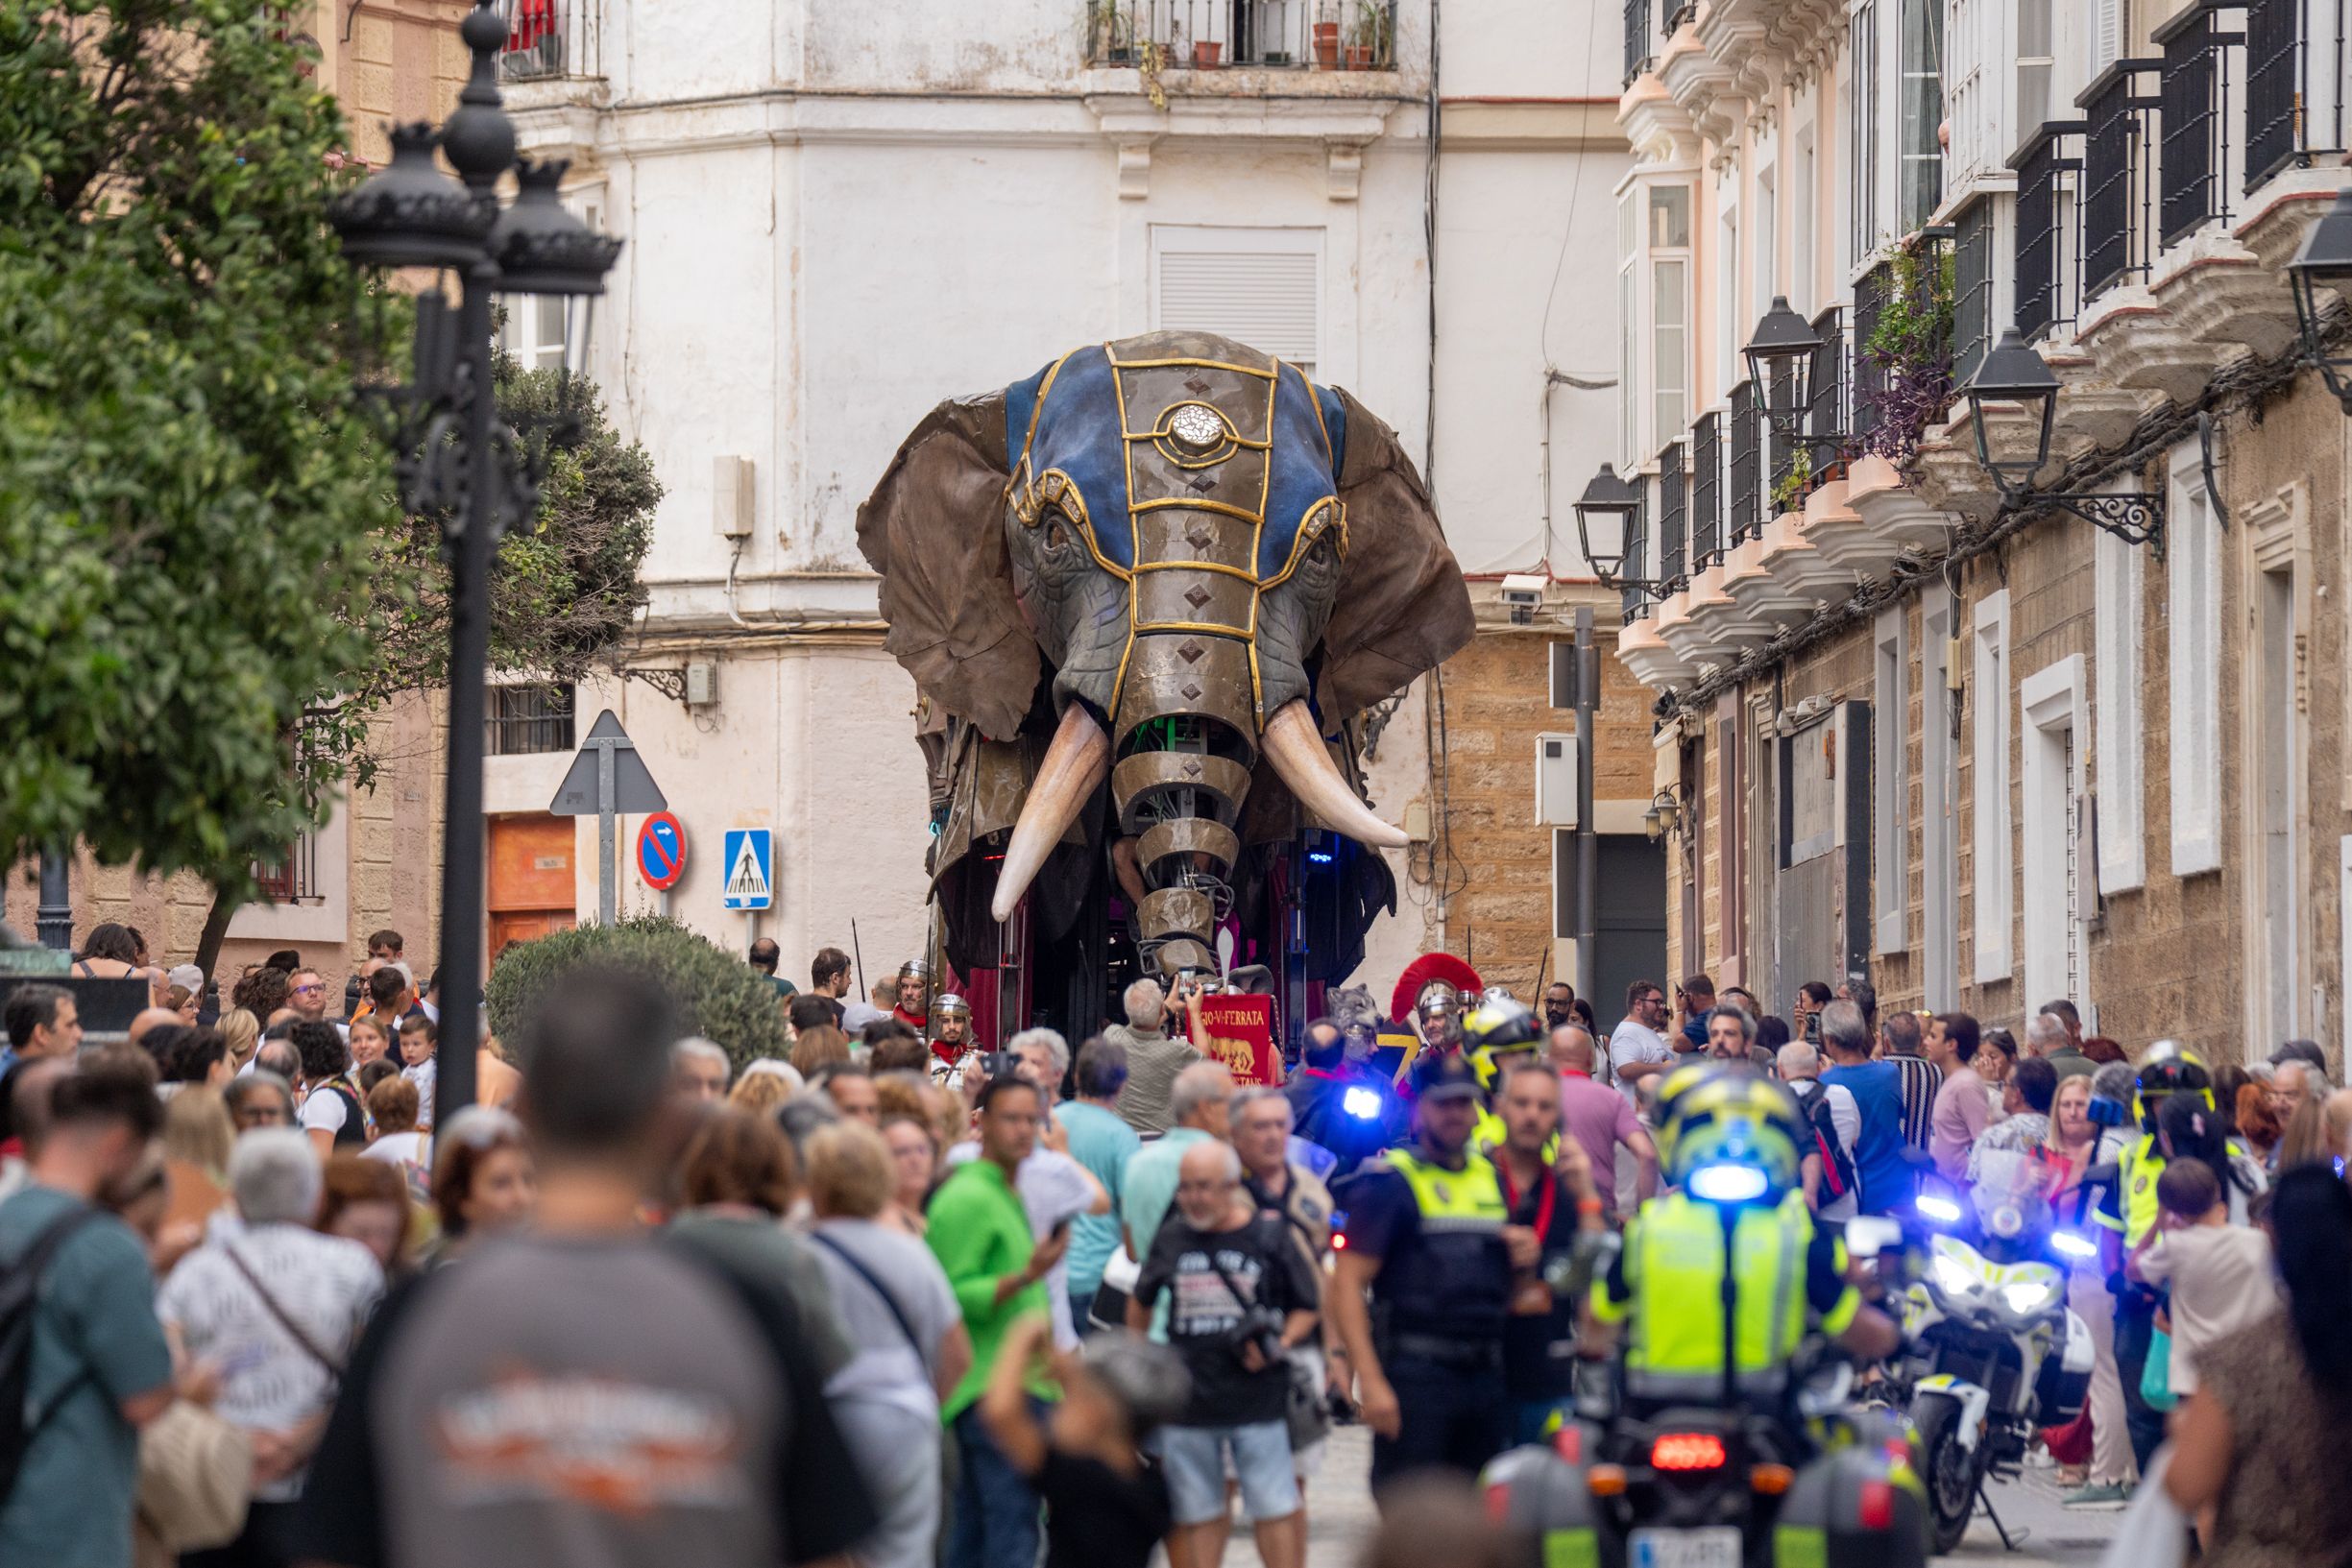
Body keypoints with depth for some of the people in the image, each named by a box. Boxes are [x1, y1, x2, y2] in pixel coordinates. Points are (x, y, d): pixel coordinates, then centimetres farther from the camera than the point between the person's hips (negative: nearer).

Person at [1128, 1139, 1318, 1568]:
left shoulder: (1269, 1238, -1)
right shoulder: (1171, 1239, 6)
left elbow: (1306, 1307, 7)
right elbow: (1141, 1303, 22)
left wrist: (1279, 1344, -10)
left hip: (1257, 1400, -2)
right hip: (1187, 1401, 3)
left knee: (1273, 1508, -1)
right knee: (1195, 1515, 8)